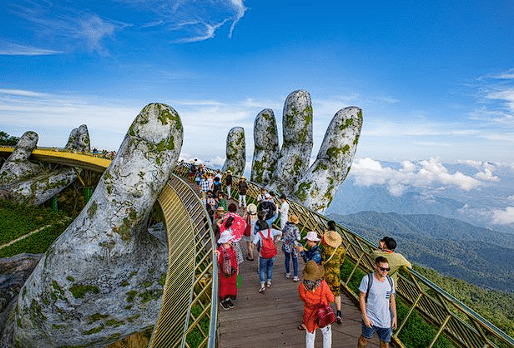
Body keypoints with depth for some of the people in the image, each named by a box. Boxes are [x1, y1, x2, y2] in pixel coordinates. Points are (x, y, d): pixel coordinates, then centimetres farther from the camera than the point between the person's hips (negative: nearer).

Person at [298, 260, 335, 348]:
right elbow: (331, 299, -12)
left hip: (309, 315, 1)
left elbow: (302, 299, -4)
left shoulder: (301, 286, -24)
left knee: (310, 337, 23)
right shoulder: (323, 285, -28)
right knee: (327, 333, 30)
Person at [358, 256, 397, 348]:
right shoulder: (367, 279, -14)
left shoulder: (390, 281, 0)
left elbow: (392, 299, 9)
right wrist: (365, 317, -12)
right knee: (364, 338, 11)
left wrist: (394, 317, 7)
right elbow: (362, 298, -10)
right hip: (370, 319, -3)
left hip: (386, 320, 4)